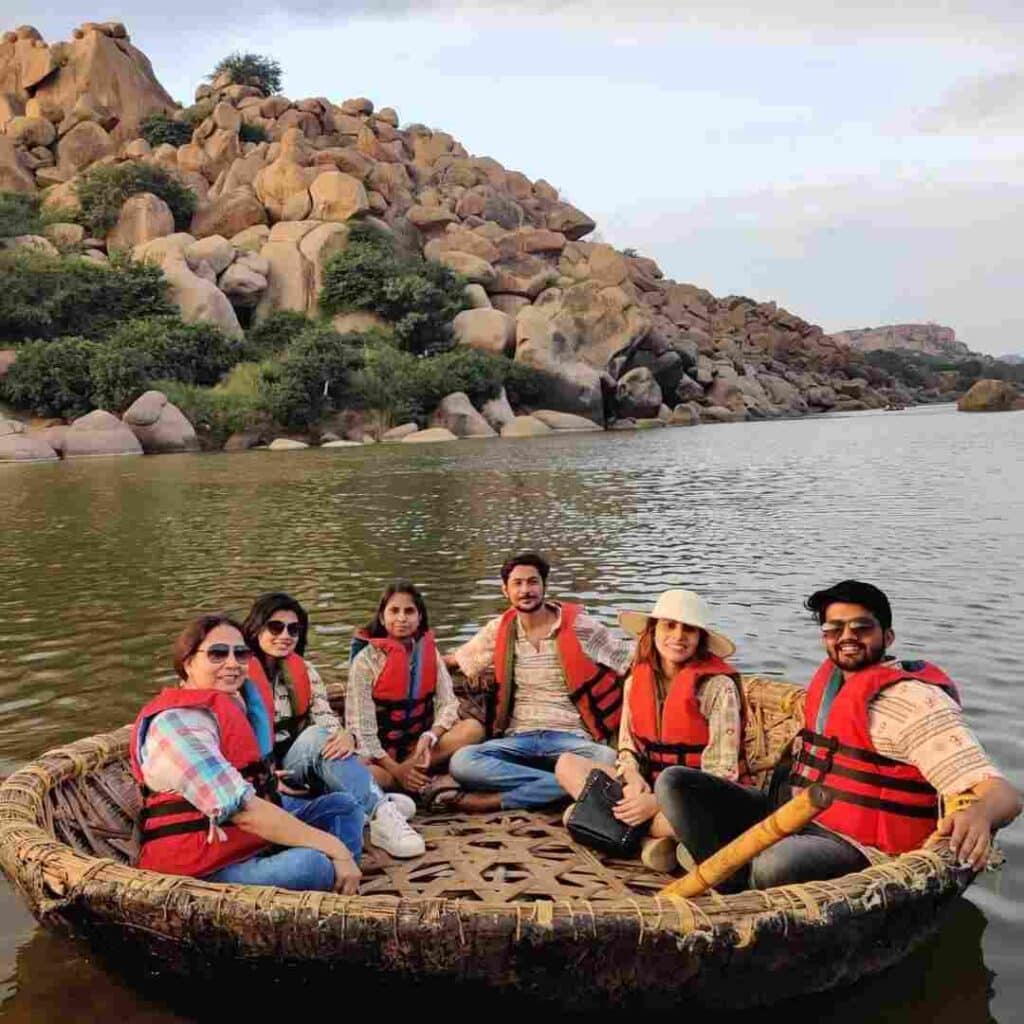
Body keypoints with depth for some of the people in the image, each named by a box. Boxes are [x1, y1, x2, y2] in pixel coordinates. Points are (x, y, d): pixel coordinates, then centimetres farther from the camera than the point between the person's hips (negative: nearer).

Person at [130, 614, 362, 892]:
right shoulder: (178, 723, -20)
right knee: (312, 864, -32)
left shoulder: (238, 704, 10)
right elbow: (244, 811, -27)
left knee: (343, 806, 6)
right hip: (202, 866, -10)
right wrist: (333, 846, -26)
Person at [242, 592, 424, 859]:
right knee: (317, 736, -30)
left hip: (304, 774, 5)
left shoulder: (304, 672, 9)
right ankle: (380, 811, -40)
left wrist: (347, 737, -26)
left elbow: (327, 721, -3)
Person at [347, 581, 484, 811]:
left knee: (472, 729, -23)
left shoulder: (429, 652, 4)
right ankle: (423, 787, -20)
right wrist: (396, 770, -22)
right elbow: (361, 726, -13)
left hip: (420, 747, 4)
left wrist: (429, 737, -25)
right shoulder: (365, 659, -8)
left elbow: (447, 704, -4)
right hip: (379, 754, -4)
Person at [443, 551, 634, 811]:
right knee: (462, 762, -28)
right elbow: (456, 659, 26)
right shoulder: (499, 630, 12)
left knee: (608, 760, -36)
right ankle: (562, 786, -24)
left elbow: (631, 657, 7)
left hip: (571, 738, -2)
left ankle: (498, 799, -28)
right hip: (519, 739, 2)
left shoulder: (579, 626, 2)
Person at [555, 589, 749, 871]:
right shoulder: (636, 680, 2)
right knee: (567, 765, -5)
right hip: (647, 787, 6)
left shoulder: (717, 686, -14)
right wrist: (633, 778, -15)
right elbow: (627, 748, 9)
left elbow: (722, 774, -15)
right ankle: (653, 836, -17)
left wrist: (657, 803, -22)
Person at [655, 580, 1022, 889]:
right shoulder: (828, 679, 9)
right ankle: (738, 891, -16)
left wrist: (979, 812, -43)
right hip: (795, 823, 8)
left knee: (777, 864, -41)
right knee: (673, 782, -1)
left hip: (855, 848, -8)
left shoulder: (915, 700, -13)